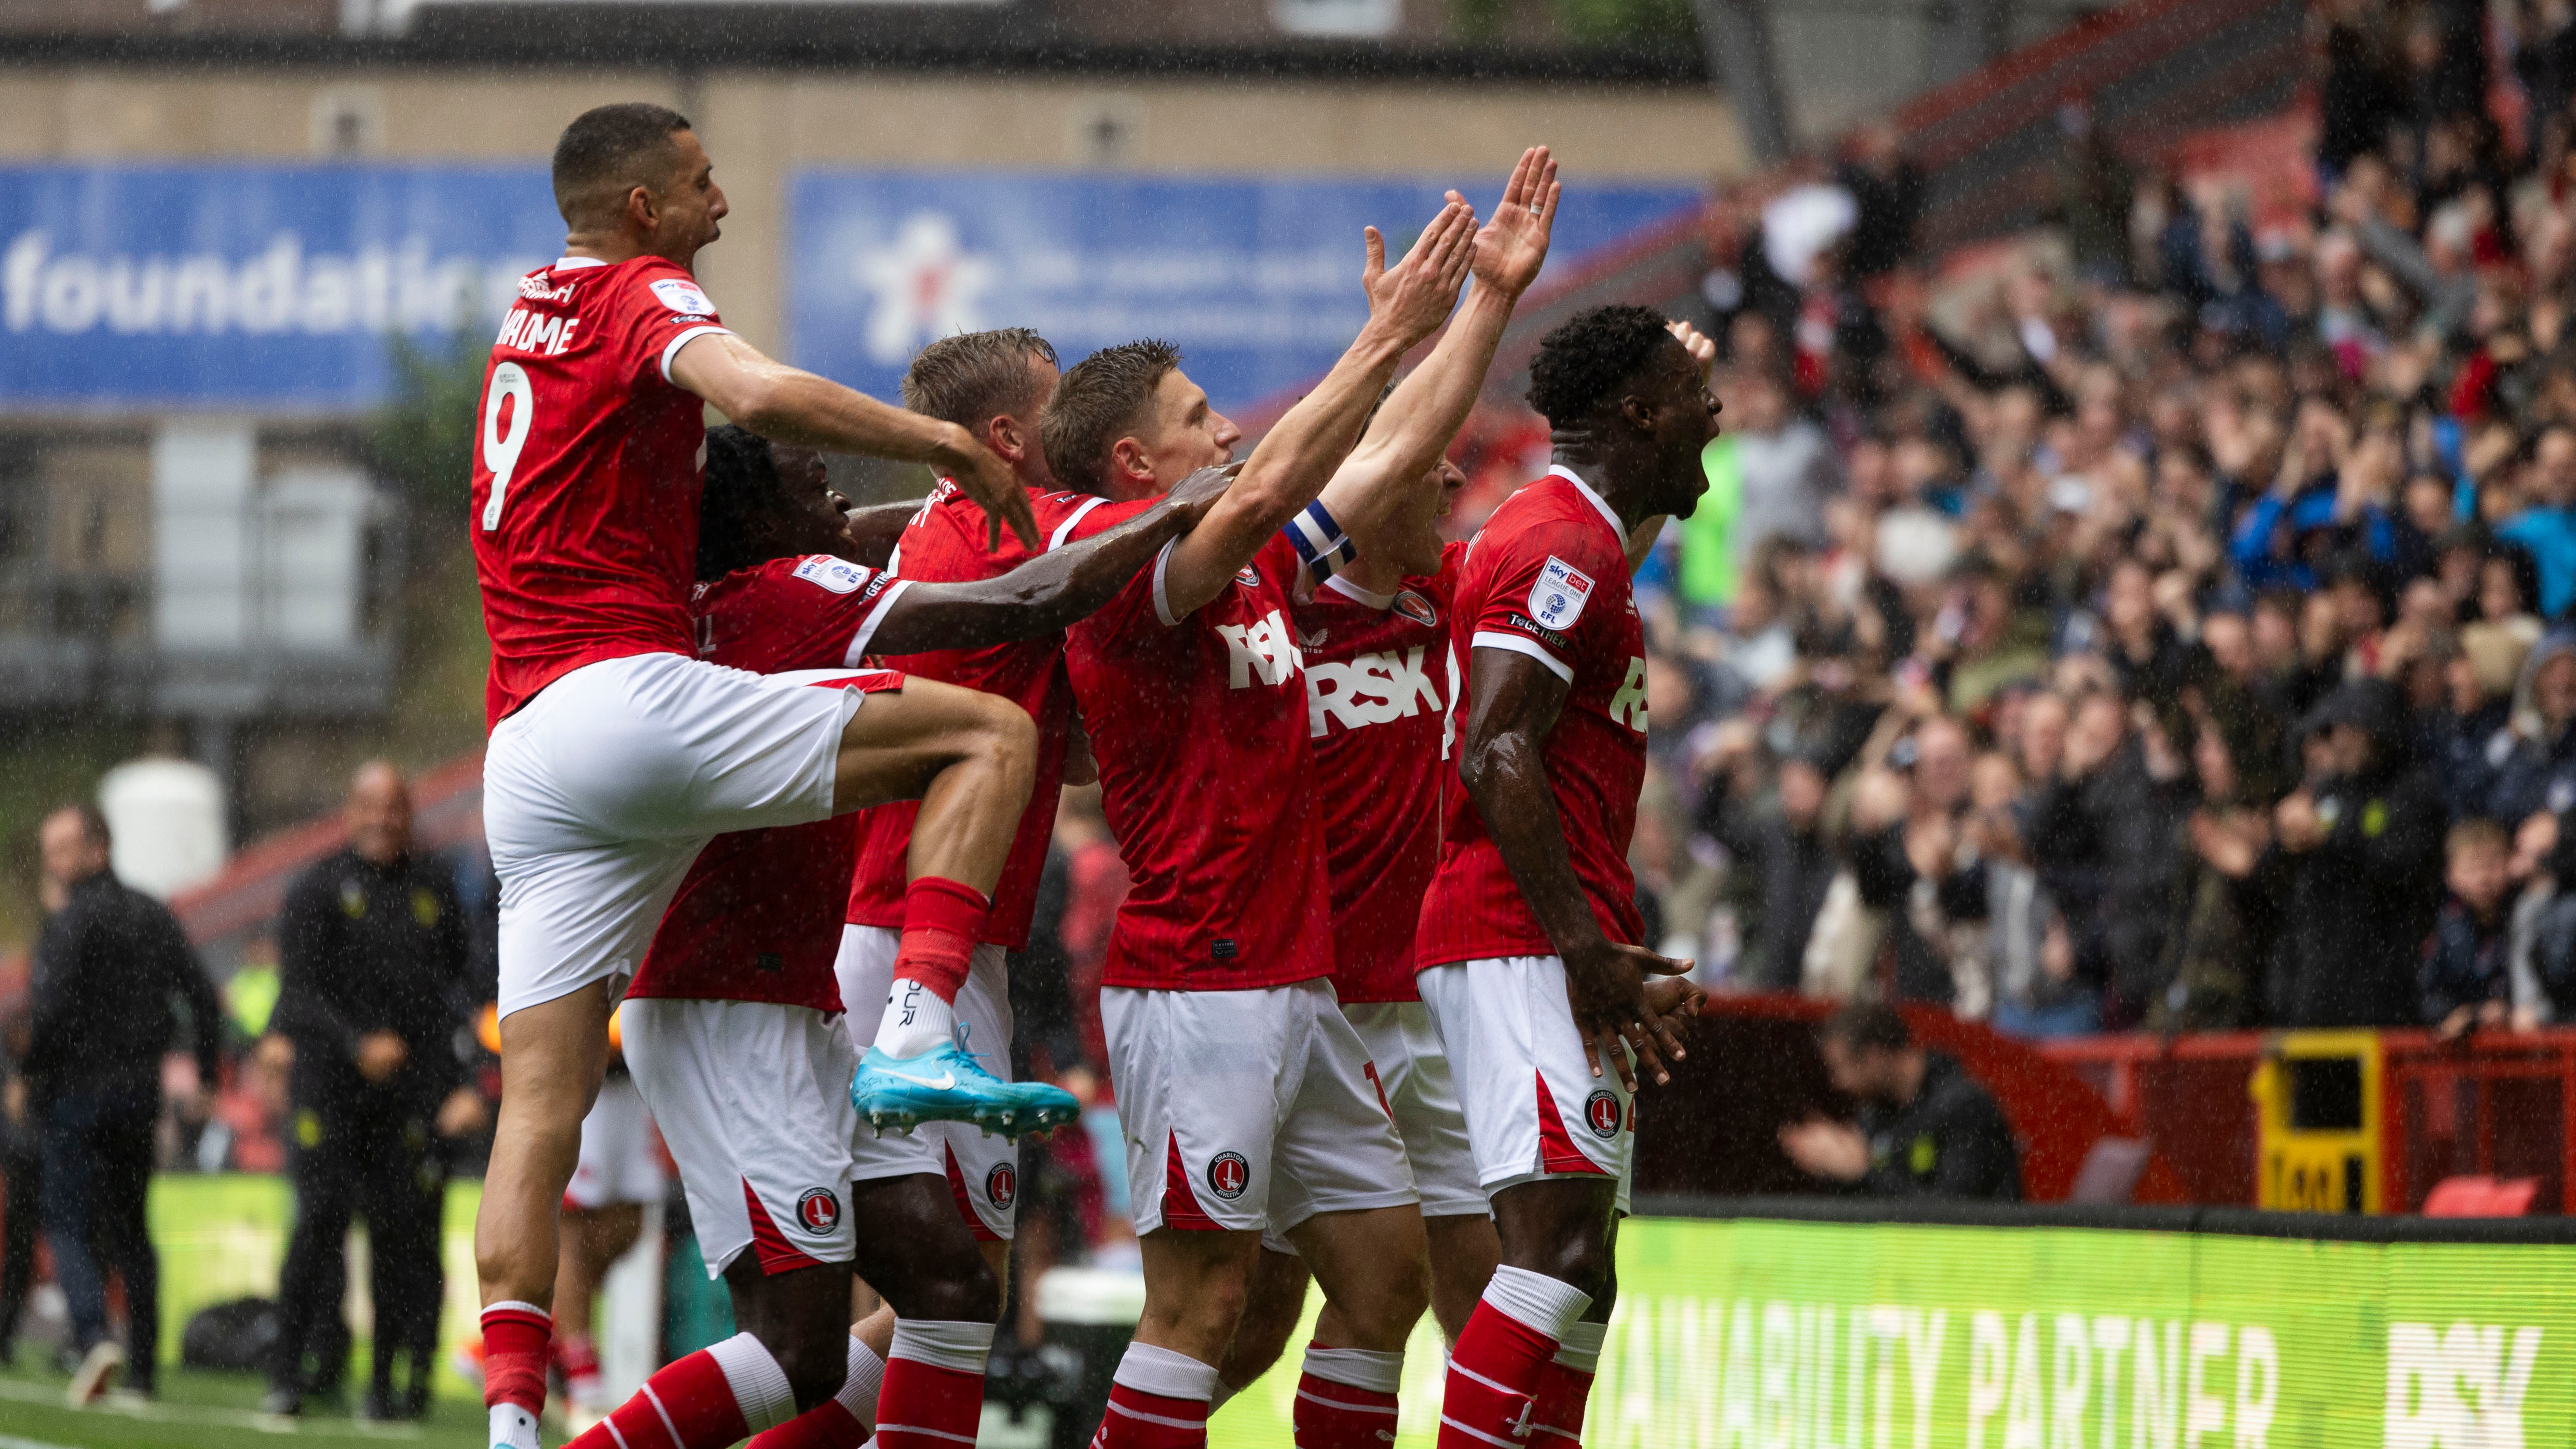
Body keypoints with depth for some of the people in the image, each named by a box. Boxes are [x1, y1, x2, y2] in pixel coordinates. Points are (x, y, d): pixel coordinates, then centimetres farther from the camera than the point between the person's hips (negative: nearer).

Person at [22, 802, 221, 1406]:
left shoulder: (70, 924, -12)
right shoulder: (154, 917, 10)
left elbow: (52, 1010, -21)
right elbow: (204, 999, 10)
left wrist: (28, 1078, -7)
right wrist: (206, 1079, 17)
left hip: (79, 1090, -6)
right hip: (140, 1094, 7)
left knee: (70, 1224, -4)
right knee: (130, 1229, 14)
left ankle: (94, 1337, -25)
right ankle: (143, 1369, 12)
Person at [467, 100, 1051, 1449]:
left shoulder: (528, 317, 25)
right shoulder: (644, 298, -1)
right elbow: (765, 395, -23)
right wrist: (944, 443, -11)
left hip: (522, 754, 8)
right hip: (629, 692, -8)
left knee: (541, 1099, 3)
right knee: (988, 732, -4)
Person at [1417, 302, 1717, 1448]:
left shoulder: (1572, 539, 22)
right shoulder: (1564, 547, -11)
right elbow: (1497, 756, -21)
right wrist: (1586, 949, -24)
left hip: (1560, 955, 11)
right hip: (1523, 945, -11)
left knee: (1578, 1275, 8)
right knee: (1560, 1246, -19)